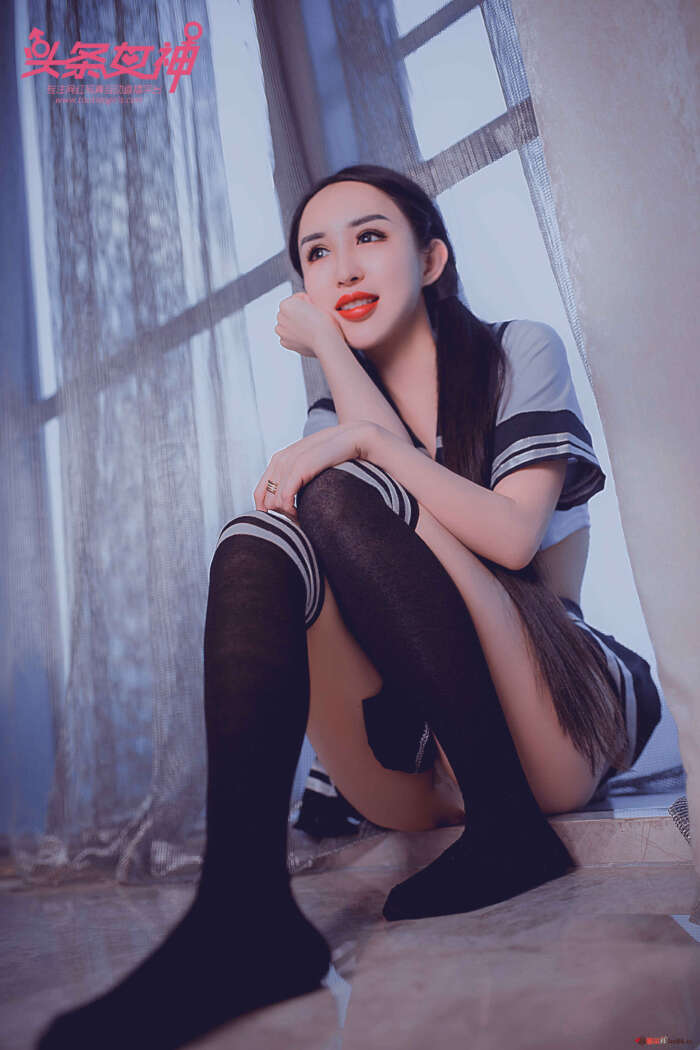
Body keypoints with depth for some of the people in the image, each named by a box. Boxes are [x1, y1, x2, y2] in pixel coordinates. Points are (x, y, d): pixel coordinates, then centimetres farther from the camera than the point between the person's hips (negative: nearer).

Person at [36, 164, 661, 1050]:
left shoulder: (520, 353, 8)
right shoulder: (330, 422, 18)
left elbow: (514, 535, -8)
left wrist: (367, 440, -16)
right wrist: (332, 350, -4)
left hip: (558, 729, -3)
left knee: (343, 494, -22)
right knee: (257, 532, -20)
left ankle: (508, 827, -20)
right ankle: (243, 903, -36)